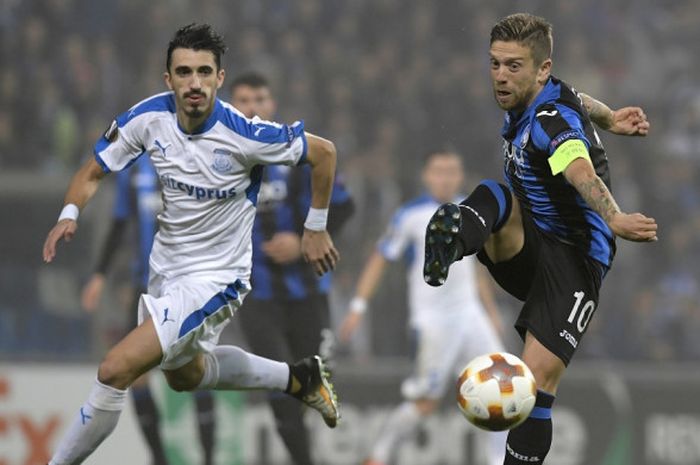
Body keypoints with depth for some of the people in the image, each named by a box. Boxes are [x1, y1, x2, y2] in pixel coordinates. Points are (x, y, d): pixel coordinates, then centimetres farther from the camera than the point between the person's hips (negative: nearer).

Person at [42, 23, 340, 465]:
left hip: (214, 277, -7)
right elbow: (92, 173, -2)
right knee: (183, 374, 32)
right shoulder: (148, 118, -14)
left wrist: (316, 229, -5)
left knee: (116, 370, -21)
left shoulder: (243, 134, -27)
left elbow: (324, 152, -12)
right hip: (165, 267, 7)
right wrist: (69, 215, -22)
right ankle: (298, 377, 50)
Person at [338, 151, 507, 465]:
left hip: (469, 314, 6)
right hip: (432, 319, -6)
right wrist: (358, 308, -11)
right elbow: (379, 260, -5)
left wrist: (491, 312, 25)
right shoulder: (411, 216, -8)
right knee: (427, 401, -7)